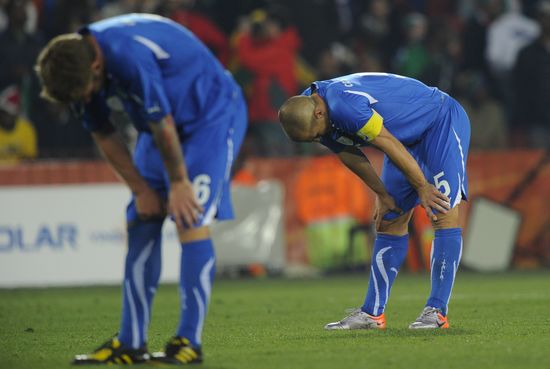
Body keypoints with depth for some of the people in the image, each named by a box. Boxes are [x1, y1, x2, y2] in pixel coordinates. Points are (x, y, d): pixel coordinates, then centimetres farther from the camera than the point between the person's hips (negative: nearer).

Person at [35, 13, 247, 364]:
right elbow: (104, 135, 4)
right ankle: (131, 344, 4)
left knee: (191, 222, -18)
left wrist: (178, 183, -14)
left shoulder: (130, 58, -36)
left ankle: (190, 342, -16)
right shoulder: (78, 66, -9)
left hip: (214, 115, -8)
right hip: (162, 127, 8)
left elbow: (164, 126, -26)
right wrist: (141, 190, 1)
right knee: (141, 225, 1)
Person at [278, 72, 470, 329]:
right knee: (390, 221, 6)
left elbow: (390, 146, -27)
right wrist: (382, 195, 8)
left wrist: (422, 187, -17)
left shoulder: (346, 106, -36)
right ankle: (372, 313, 7)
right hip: (410, 138, 9)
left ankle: (437, 312, -17)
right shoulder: (306, 112, -7)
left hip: (442, 122, -9)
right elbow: (349, 154, 6)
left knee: (443, 213, -17)